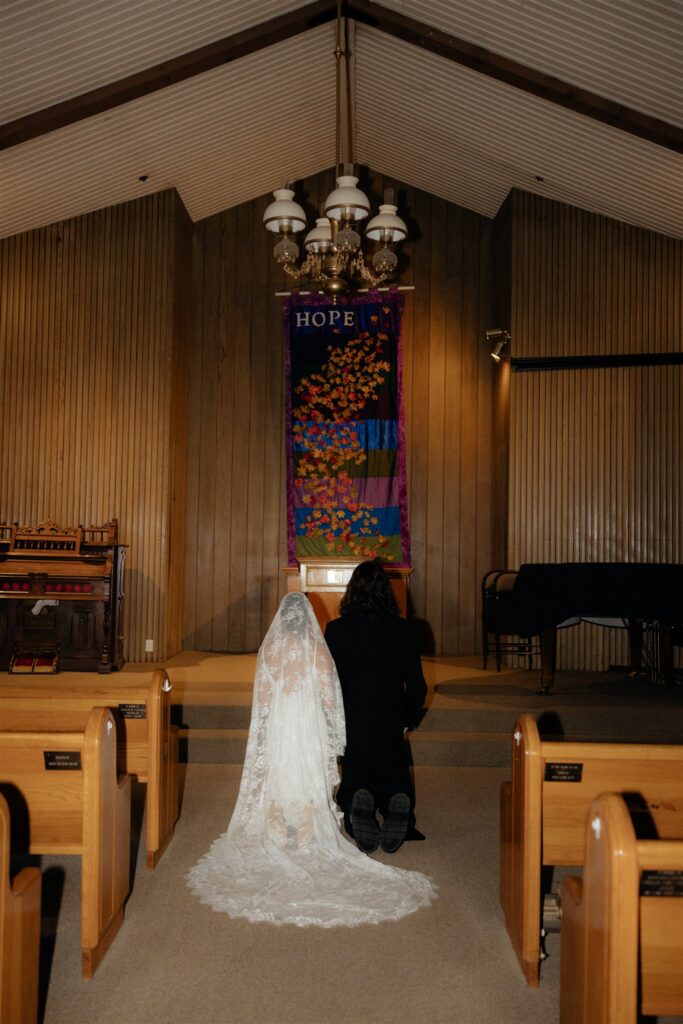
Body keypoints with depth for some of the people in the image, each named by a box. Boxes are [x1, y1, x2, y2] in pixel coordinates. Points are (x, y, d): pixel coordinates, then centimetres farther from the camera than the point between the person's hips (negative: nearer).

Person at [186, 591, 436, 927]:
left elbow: (262, 698, -3)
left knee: (276, 781, 12)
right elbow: (329, 697, -5)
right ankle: (308, 839, 13)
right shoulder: (318, 650, -9)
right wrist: (333, 735, 5)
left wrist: (261, 732, 8)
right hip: (310, 728, 0)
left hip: (277, 727, 1)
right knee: (310, 783, 9)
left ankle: (278, 837, 17)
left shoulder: (269, 649, -7)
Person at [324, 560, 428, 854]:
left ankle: (357, 807, -17)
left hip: (350, 729, 0)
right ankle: (399, 804, -18)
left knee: (351, 788, 20)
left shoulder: (335, 630, -9)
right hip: (391, 730, 1)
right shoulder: (402, 630, -6)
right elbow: (417, 686, -2)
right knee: (394, 784, 20)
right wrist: (407, 720, 16)